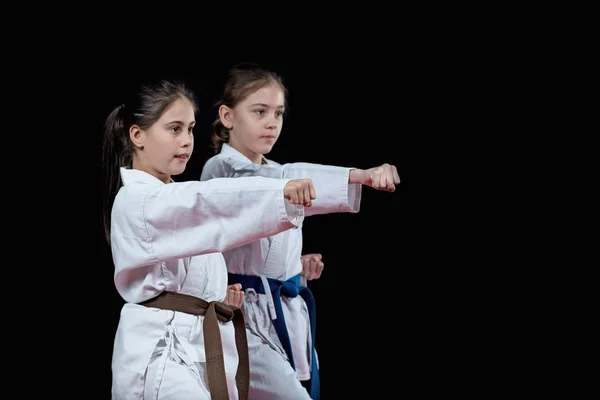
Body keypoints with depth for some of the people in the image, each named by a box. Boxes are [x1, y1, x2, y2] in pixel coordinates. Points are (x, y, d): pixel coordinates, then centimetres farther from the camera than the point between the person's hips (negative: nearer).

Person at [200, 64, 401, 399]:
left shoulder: (273, 171, 14)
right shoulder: (219, 171, -13)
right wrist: (360, 176, -41)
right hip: (245, 316, -8)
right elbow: (285, 183, -31)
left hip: (288, 318, 8)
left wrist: (300, 265, 1)